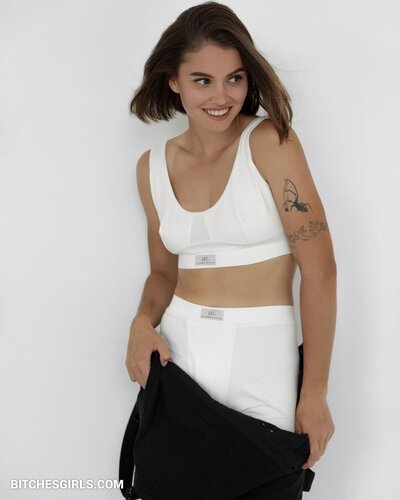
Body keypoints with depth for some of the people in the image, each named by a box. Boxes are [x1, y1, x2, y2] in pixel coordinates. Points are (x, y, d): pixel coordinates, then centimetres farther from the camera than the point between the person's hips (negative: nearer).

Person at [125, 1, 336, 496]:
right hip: (178, 350, 4)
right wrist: (143, 323, -5)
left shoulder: (271, 142, -10)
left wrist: (315, 394, -13)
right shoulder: (153, 166, 4)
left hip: (262, 352, -4)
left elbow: (319, 270, -12)